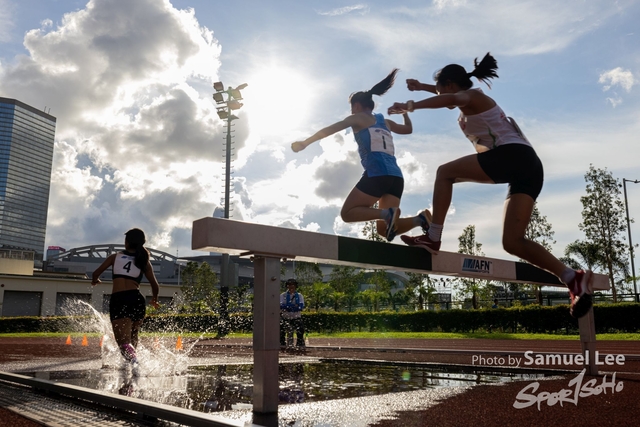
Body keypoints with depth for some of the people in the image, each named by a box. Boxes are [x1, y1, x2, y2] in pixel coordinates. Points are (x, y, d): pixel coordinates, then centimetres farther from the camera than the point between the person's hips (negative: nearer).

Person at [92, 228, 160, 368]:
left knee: (123, 341, -5)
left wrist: (95, 281, 35)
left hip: (117, 301, -1)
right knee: (133, 337, 24)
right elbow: (155, 286, 10)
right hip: (136, 300, 1)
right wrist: (154, 299, 30)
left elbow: (96, 273, 11)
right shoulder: (144, 262, 12)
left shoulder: (115, 256, 13)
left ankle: (134, 361, -32)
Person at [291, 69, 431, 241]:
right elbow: (408, 129, 44)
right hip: (396, 177, 7)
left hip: (377, 173, -7)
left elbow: (330, 129, 8)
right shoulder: (385, 122, 27)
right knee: (383, 229, 6)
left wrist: (305, 143, 15)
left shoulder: (358, 118, 11)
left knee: (347, 213, 0)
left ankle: (386, 213, -24)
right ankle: (420, 219, -19)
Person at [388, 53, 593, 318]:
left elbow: (452, 98, -19)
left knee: (445, 172, 1)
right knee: (512, 242, 0)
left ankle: (433, 237, -7)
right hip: (530, 165, 9)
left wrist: (412, 105, -21)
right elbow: (451, 93, 56)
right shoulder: (475, 100, 33)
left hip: (512, 155, -9)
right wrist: (422, 86, 59)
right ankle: (573, 277, -13)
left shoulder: (472, 95, 7)